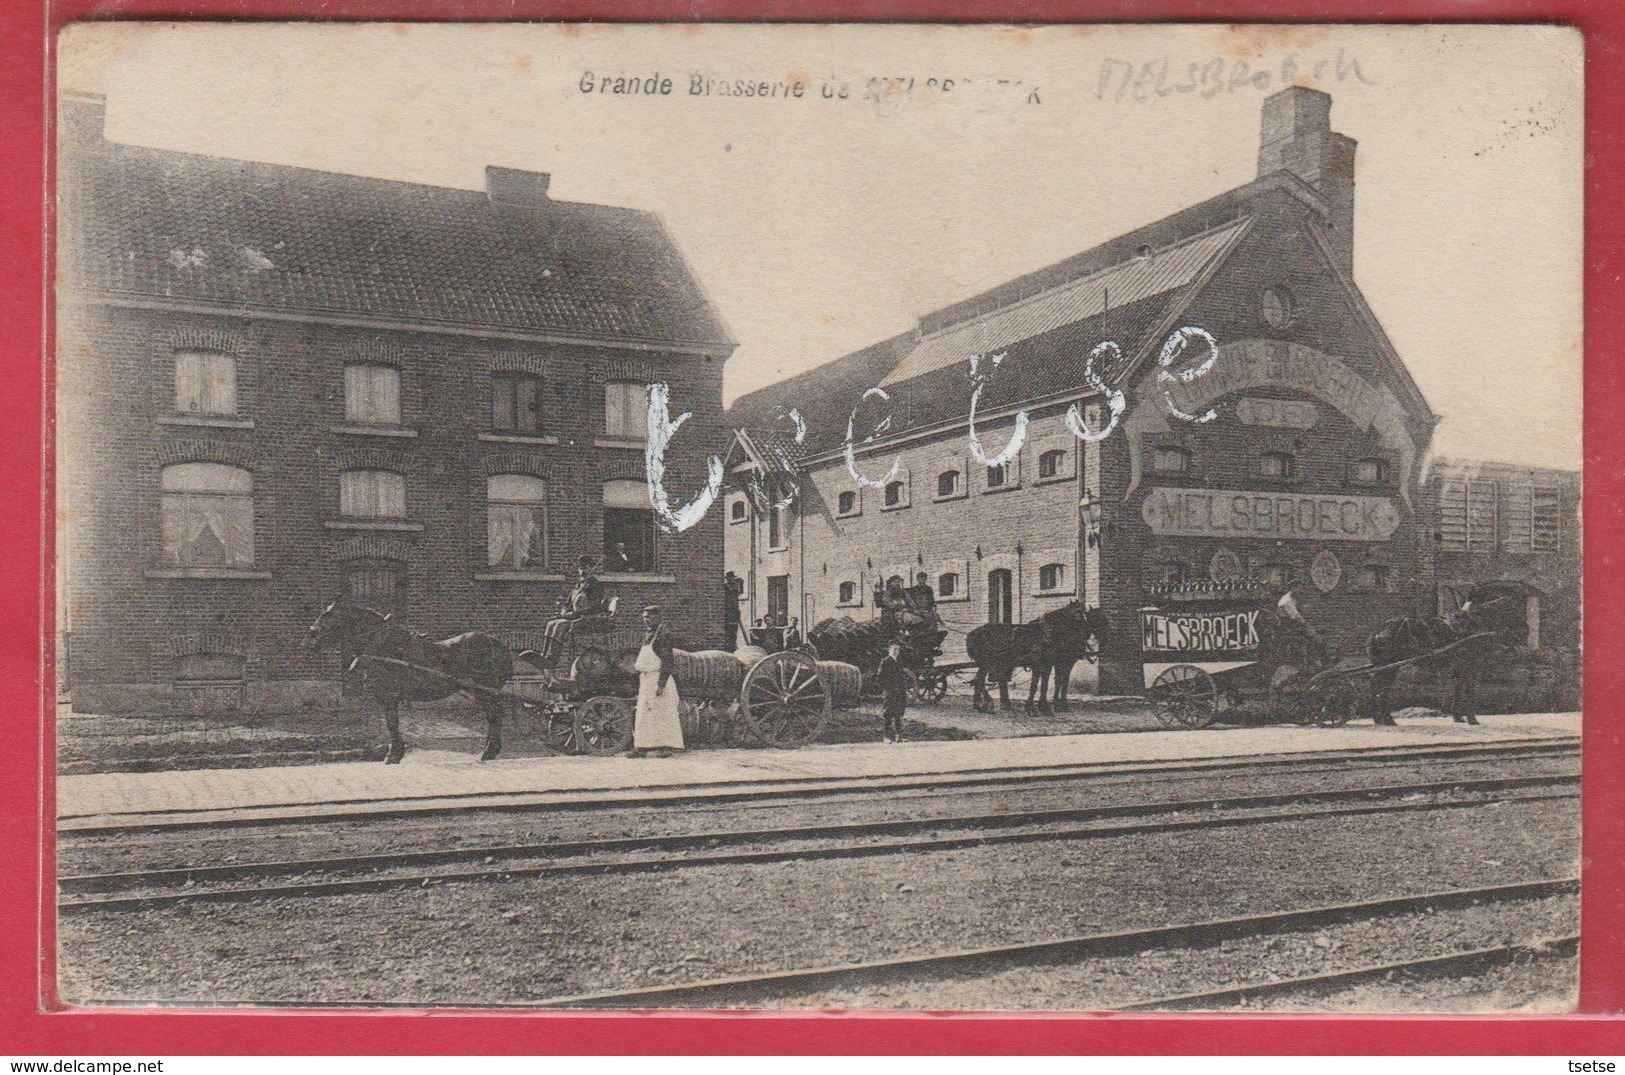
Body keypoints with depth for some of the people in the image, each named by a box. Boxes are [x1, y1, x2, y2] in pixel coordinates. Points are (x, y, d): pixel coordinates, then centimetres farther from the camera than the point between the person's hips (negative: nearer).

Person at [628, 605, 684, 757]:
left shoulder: (663, 635, -11)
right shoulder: (647, 635, 16)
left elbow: (666, 662, -17)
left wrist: (661, 684, -22)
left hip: (658, 678, -9)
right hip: (645, 680, 9)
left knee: (662, 713, -5)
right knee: (643, 714, 8)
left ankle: (666, 747, -1)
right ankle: (641, 747, 11)